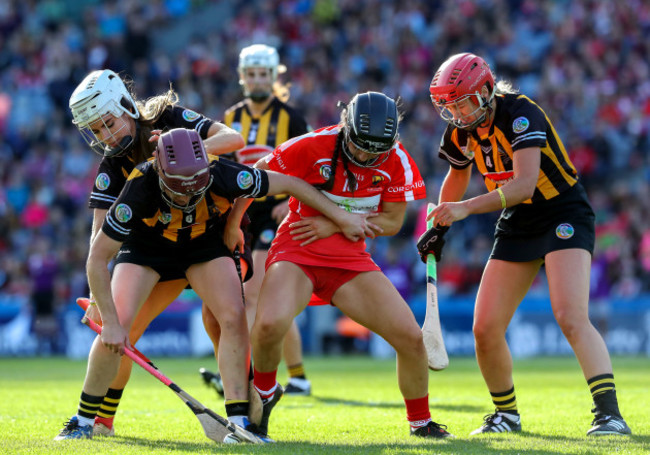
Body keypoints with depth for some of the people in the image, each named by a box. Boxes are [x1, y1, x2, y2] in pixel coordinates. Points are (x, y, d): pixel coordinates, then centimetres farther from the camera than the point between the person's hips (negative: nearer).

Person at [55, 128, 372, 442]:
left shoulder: (222, 176, -35)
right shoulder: (140, 188, -39)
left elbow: (289, 183, -18)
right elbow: (97, 259, -31)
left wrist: (341, 217, -11)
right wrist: (110, 321, -32)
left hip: (204, 242, 2)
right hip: (146, 246, -2)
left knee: (234, 318, -17)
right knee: (113, 330, -16)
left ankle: (238, 420, -9)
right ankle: (83, 421, 1)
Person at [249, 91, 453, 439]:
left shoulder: (397, 161, -7)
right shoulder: (312, 146, -17)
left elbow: (392, 222, -4)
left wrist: (335, 225, -15)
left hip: (350, 259, 3)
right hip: (297, 252, -3)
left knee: (410, 336, -8)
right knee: (269, 324, -32)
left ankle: (420, 421, 18)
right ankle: (264, 392, 2)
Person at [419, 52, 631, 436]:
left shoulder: (520, 113, -24)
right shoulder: (462, 131, -1)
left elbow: (524, 184, -34)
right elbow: (458, 175, 21)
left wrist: (466, 208, -41)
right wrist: (438, 227, 15)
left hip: (564, 216, -7)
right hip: (517, 227, 7)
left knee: (571, 318, -26)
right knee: (485, 330, 0)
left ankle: (609, 412, -27)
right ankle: (507, 414, 21)